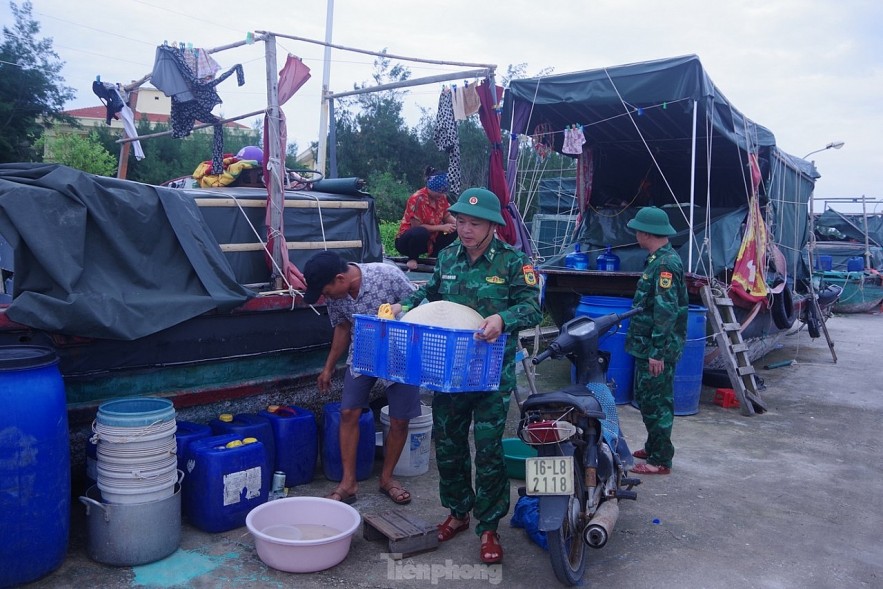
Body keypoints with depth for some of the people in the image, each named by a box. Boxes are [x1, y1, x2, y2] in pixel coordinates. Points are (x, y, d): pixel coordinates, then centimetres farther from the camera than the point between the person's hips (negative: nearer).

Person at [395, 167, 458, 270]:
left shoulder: (442, 197, -3)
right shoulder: (417, 199, -23)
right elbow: (416, 226, -25)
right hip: (408, 239, -6)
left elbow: (447, 216, 2)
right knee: (421, 232, -40)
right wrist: (441, 227, -28)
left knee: (455, 231, -13)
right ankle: (412, 258, -14)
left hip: (431, 240, 6)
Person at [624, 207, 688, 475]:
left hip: (657, 349, -10)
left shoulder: (665, 264, -20)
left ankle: (660, 459, 9)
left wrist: (657, 352, -24)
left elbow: (666, 312, -25)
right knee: (647, 398, 20)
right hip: (648, 346, 10)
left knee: (655, 402, -1)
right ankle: (654, 446, 34)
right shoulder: (660, 259, 13)